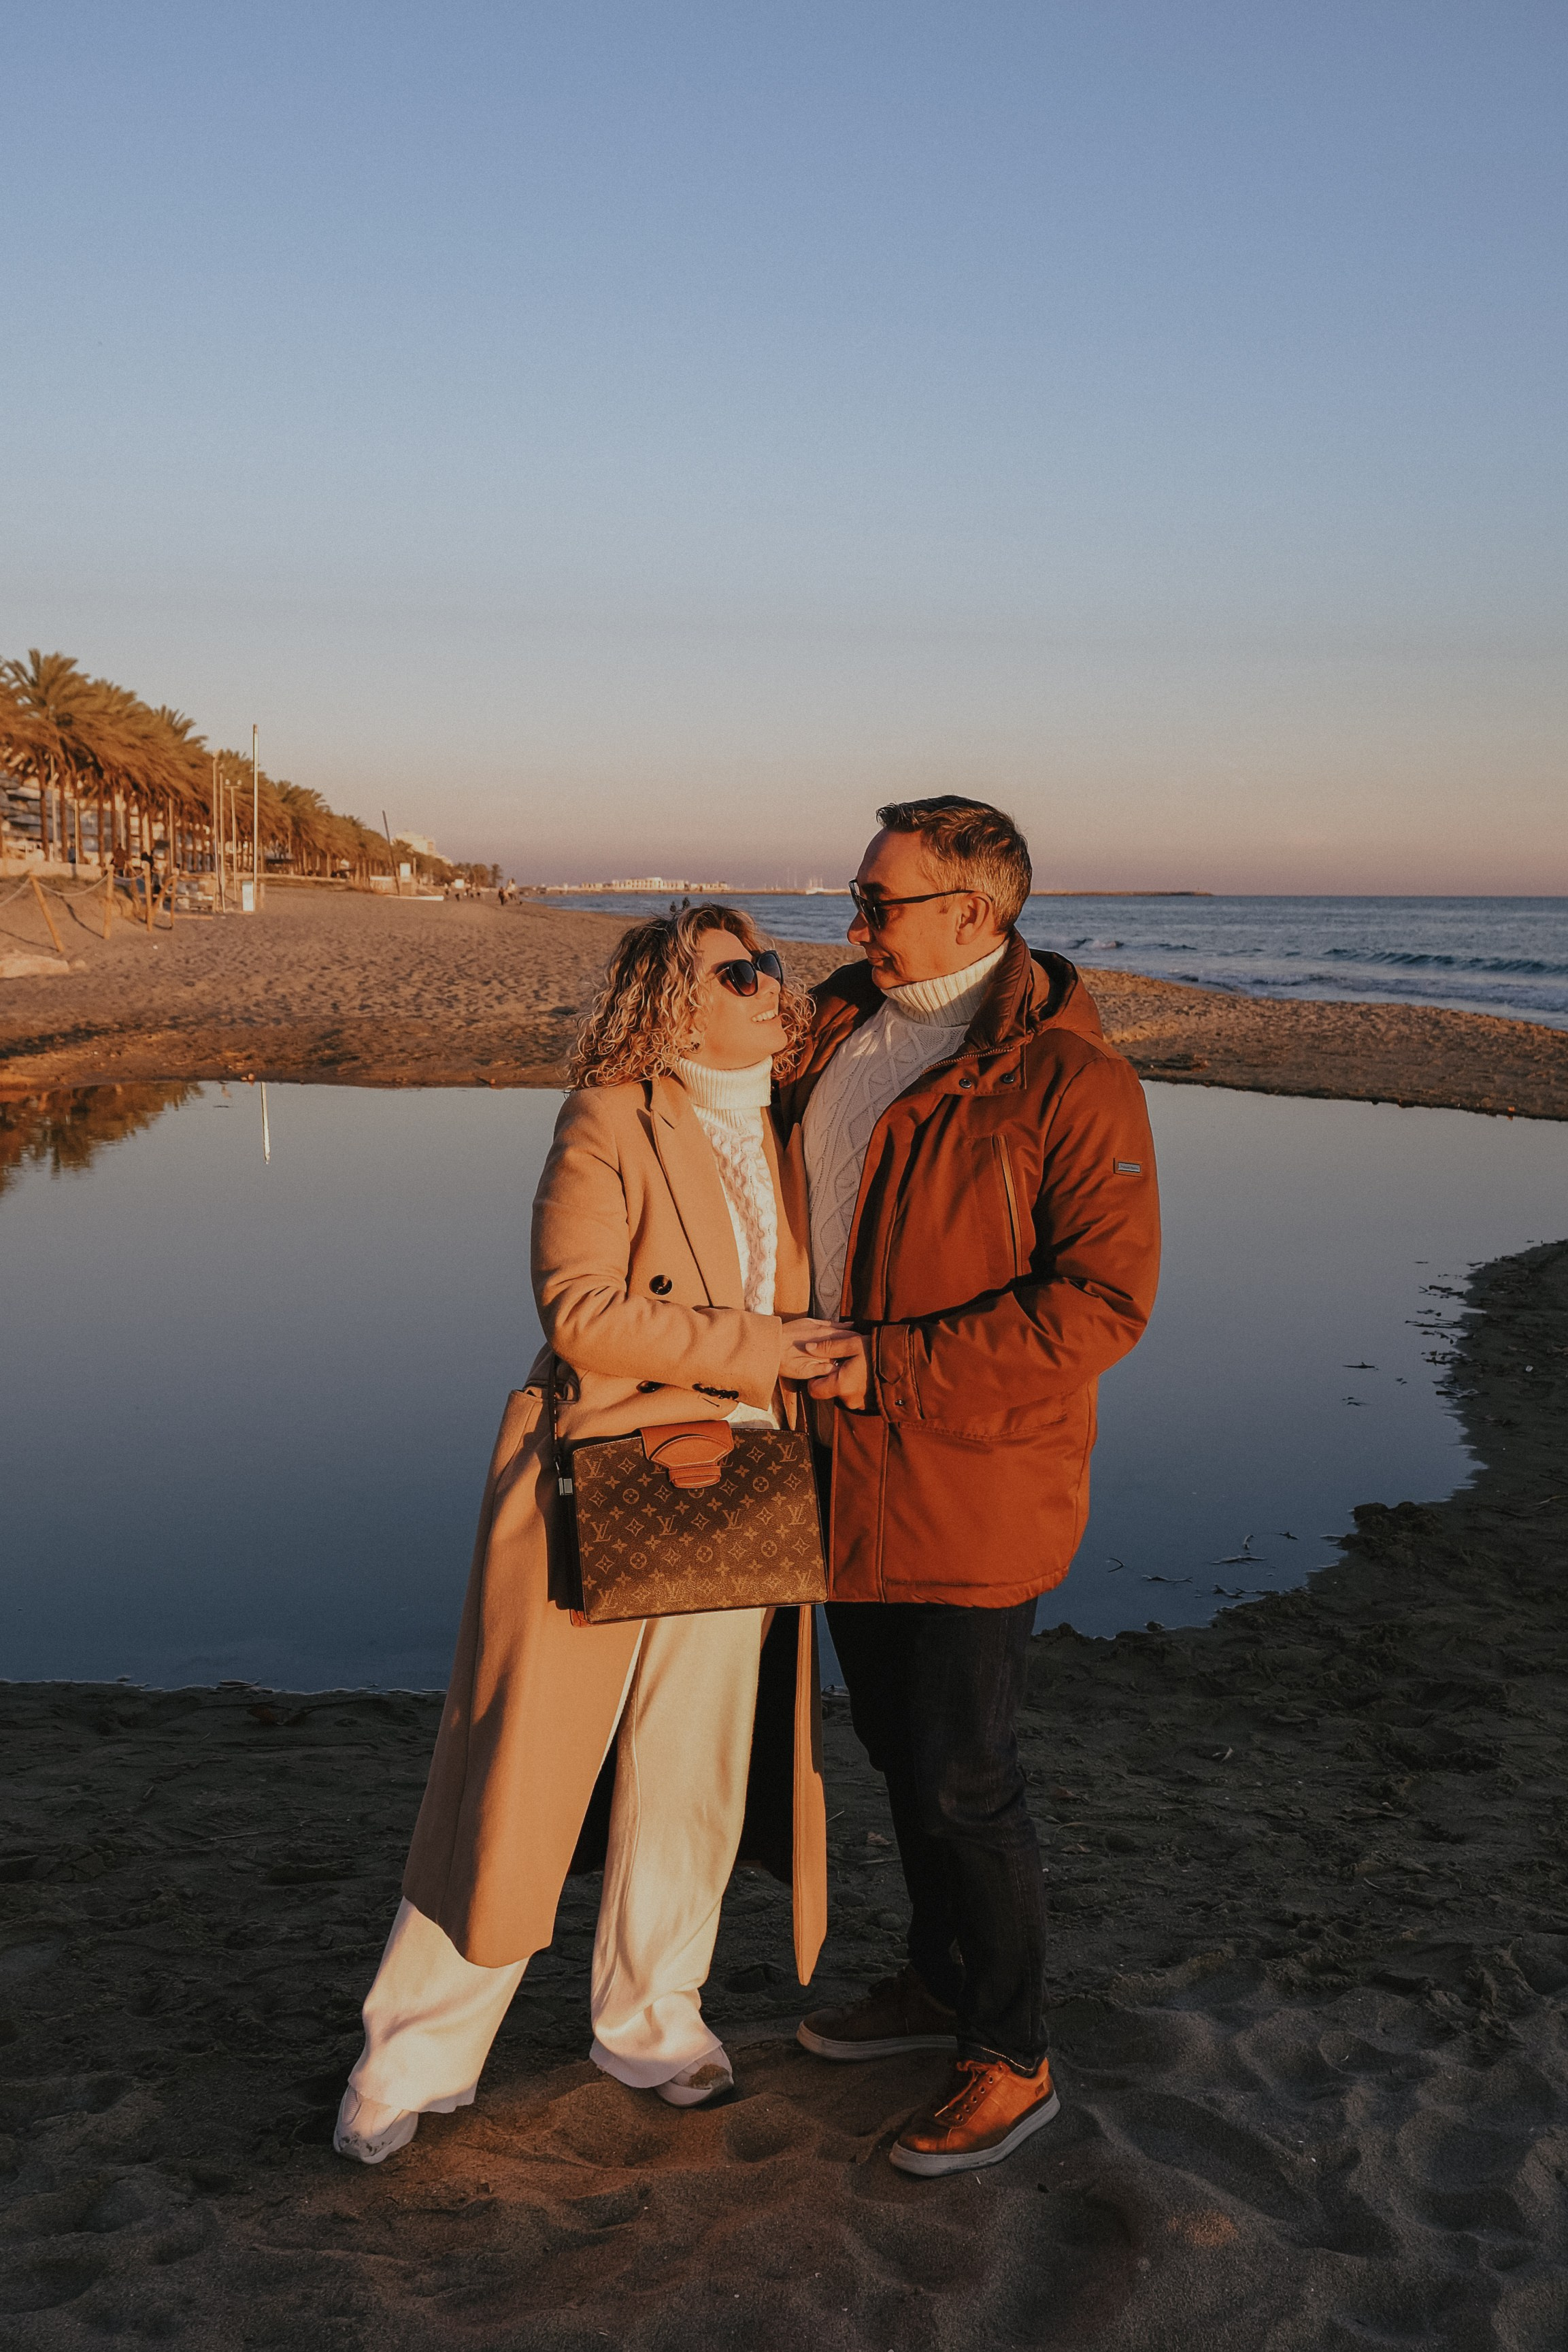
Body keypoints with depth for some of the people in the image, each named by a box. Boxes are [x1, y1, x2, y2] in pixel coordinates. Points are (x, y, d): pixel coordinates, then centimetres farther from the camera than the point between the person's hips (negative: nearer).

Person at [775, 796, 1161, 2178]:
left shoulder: (1067, 1079, -17)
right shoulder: (837, 1038, 6)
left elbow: (1103, 1301, -21)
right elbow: (792, 1212, 21)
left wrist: (890, 1369, -22)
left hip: (971, 1489, -7)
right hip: (851, 1471, 8)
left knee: (962, 1780, 1)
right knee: (898, 1749, 20)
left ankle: (1013, 2062, 20)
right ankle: (940, 1982, 40)